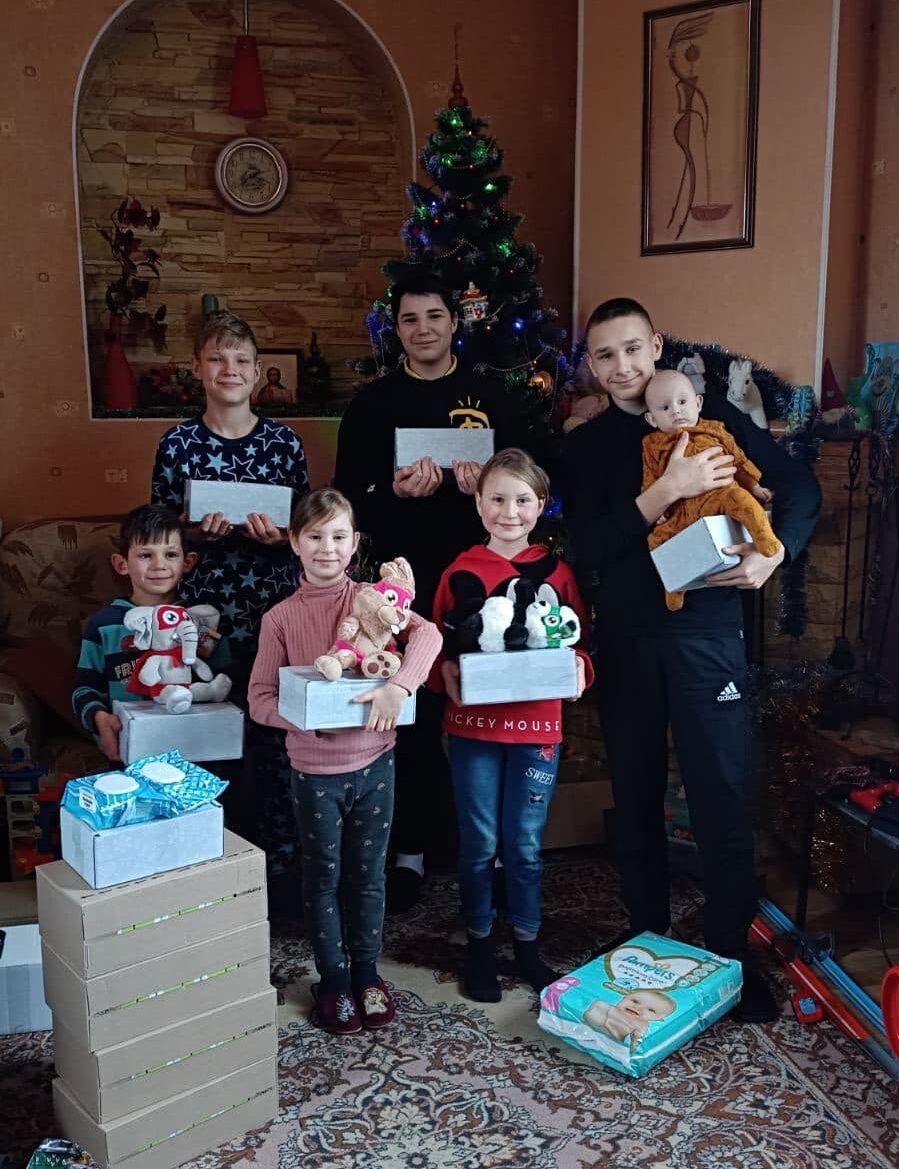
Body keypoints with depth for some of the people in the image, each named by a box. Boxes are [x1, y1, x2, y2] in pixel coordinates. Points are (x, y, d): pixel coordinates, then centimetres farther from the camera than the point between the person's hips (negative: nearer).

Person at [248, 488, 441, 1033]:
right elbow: (260, 698, -4)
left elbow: (427, 634, -20)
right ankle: (335, 981, 32)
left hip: (374, 763, 1)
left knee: (368, 875, 15)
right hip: (315, 771, -1)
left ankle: (367, 973, 34)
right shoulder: (281, 618, -5)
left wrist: (399, 685, -35)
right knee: (323, 878, 13)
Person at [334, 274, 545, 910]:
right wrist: (397, 492, -18)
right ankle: (414, 849, 18)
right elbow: (350, 497, 1)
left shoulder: (491, 396, 7)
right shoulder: (373, 403, 6)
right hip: (407, 579, 0)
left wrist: (489, 485, -16)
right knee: (416, 716, 5)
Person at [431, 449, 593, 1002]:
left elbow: (579, 640, 7)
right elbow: (440, 642, 3)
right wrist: (446, 672, -16)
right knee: (479, 843, 10)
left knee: (525, 844, 12)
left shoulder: (557, 571, 2)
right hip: (474, 726, 0)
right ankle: (480, 945, 28)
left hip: (537, 726, 1)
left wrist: (578, 667, -14)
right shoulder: (461, 572, -1)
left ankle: (528, 945, 30)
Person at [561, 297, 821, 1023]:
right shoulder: (585, 447, 7)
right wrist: (667, 489, -19)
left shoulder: (712, 416, 3)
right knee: (635, 792, 12)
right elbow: (587, 548, -8)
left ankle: (731, 951, 15)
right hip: (624, 637, 3)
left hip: (706, 628, -2)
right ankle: (647, 934, 29)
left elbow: (800, 487, 4)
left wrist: (772, 554, -14)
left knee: (723, 792, 0)